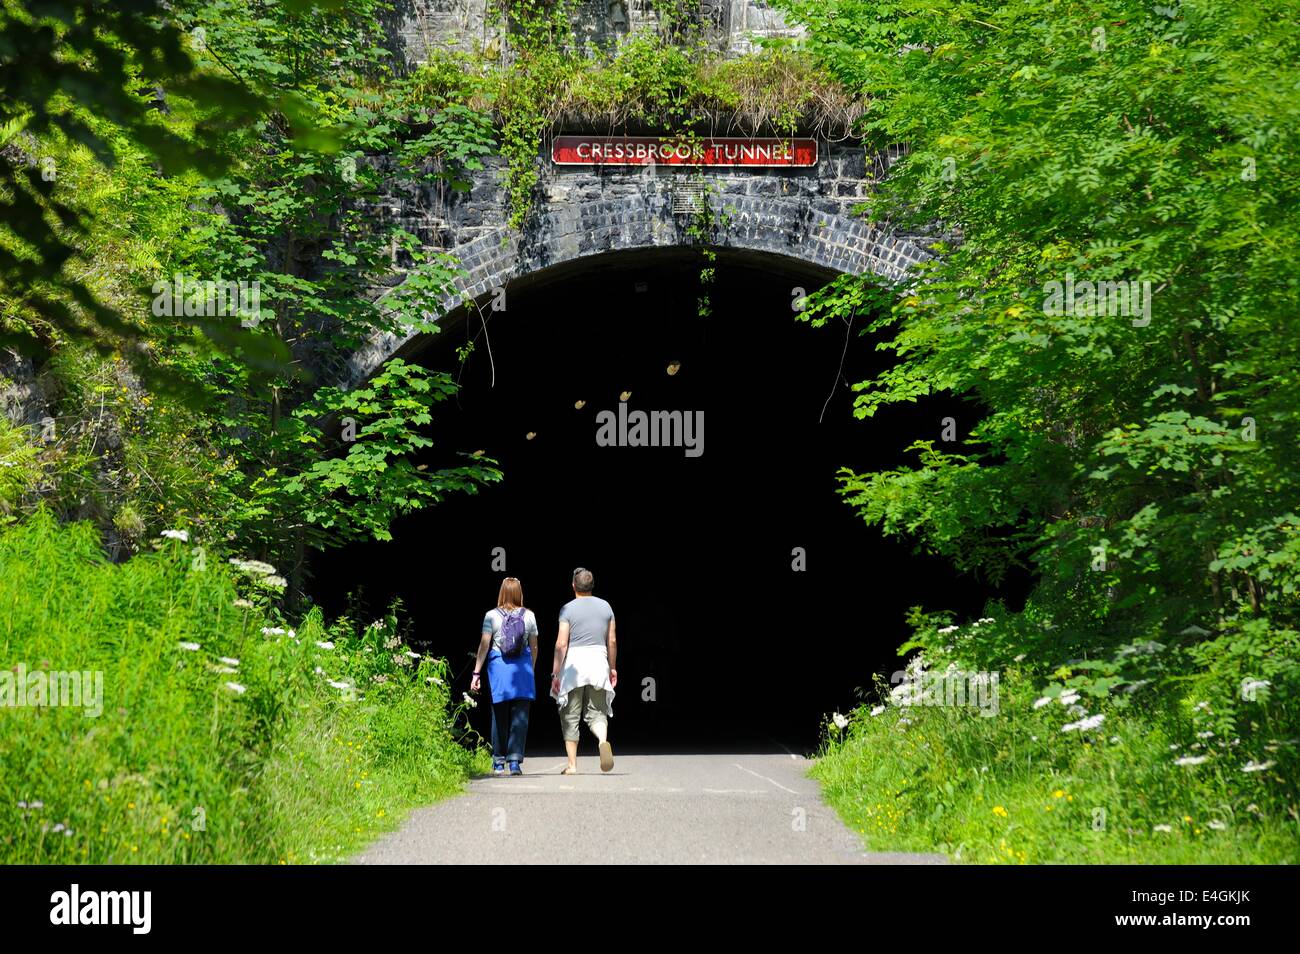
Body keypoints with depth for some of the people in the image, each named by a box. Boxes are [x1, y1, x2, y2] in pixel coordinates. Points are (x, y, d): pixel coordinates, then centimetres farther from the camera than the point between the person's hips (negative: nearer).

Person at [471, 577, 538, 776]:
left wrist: (476, 673, -1)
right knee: (520, 716, 2)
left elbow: (484, 645, -4)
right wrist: (531, 669, 22)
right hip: (522, 667, 0)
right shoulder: (528, 616, 2)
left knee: (500, 716, 9)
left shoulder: (492, 616, -2)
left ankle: (498, 762, 14)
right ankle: (515, 760, -5)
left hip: (498, 666, 0)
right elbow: (534, 647, 8)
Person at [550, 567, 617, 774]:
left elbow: (561, 644, -9)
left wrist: (555, 673, -6)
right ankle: (603, 740, -24)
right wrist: (612, 667, 19)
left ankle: (572, 765, 5)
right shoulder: (605, 607, 7)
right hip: (599, 660, 3)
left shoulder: (568, 609, -4)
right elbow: (612, 641, 9)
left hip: (573, 663, -3)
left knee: (570, 717, 7)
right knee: (597, 712, 9)